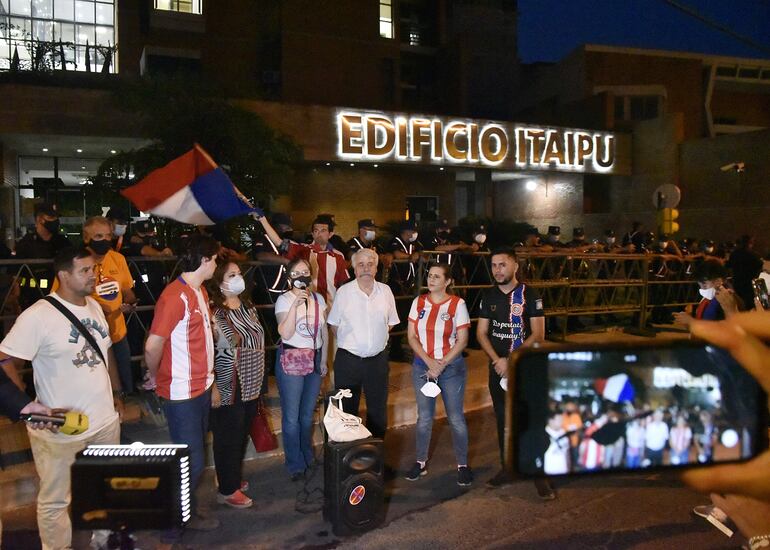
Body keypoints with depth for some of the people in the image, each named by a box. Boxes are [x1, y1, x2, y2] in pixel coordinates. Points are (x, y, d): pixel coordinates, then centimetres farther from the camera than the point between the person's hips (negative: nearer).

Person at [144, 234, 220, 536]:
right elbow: (152, 346, -22)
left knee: (195, 457, 19)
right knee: (191, 463, 0)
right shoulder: (175, 296, -21)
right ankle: (172, 525, 19)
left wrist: (206, 376, 10)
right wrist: (157, 378, -5)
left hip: (202, 388, 9)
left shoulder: (200, 291, 9)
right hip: (182, 394, -9)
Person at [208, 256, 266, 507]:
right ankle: (228, 491, 21)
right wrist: (213, 387, -20)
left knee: (243, 434, 18)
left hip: (251, 385, 8)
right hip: (228, 388, -8)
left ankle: (234, 478, 36)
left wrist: (257, 378, 18)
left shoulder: (247, 305, 7)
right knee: (229, 438, 6)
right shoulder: (214, 312, -17)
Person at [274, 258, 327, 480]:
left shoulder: (318, 299, 6)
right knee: (292, 416, 2)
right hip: (291, 360, -4)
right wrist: (295, 305, -27)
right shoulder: (284, 299, -8)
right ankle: (295, 464, 16)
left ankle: (308, 456, 33)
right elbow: (285, 333, -19)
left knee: (308, 413, 16)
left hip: (315, 359, 4)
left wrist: (324, 359, 10)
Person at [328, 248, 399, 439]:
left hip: (378, 358, 3)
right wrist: (348, 342, -1)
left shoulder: (385, 291, 1)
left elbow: (390, 323, 11)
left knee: (378, 409, 14)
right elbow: (334, 324, 2)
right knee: (348, 410, 10)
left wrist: (378, 339, 4)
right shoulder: (344, 291, -5)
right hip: (348, 359, -2)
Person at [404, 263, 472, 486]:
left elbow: (462, 340, -7)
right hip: (422, 366, 3)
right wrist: (429, 362, -12)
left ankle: (462, 465, 19)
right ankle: (421, 462, 24)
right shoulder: (419, 302, 1)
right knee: (424, 417, 10)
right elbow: (411, 337, 0)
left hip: (451, 366, -2)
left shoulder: (457, 304, -7)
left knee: (456, 418, 4)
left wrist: (441, 364, -13)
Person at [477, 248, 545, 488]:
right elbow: (481, 333, 5)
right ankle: (508, 467, 24)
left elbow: (538, 335, -11)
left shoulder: (529, 294, -8)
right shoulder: (488, 296, 5)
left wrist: (511, 361, -15)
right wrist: (498, 360, -10)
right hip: (498, 368, 4)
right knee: (503, 419, 11)